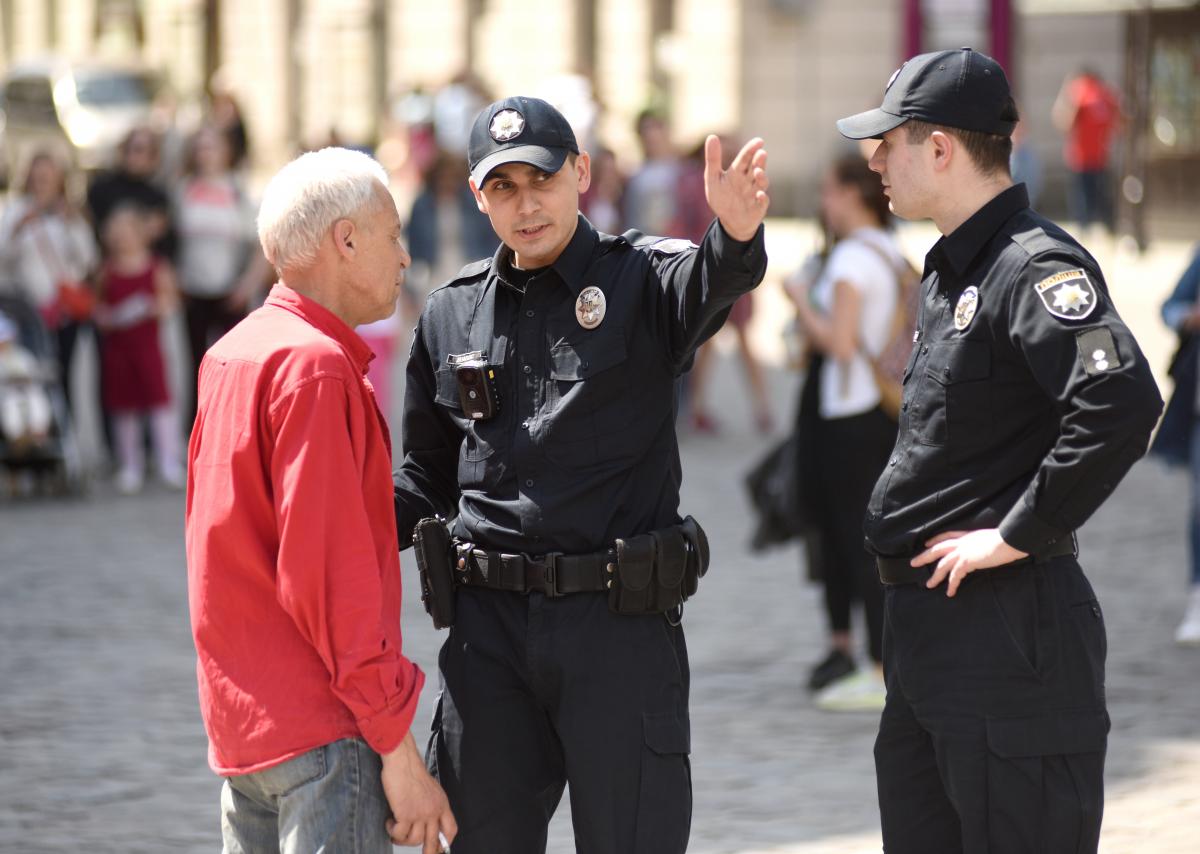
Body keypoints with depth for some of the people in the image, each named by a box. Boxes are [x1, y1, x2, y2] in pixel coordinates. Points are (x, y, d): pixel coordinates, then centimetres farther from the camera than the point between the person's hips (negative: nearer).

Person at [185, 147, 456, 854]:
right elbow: (327, 573, -20)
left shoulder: (232, 356, 14)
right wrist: (396, 745, -18)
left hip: (239, 718, 10)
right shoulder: (316, 366, -15)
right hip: (323, 729, -10)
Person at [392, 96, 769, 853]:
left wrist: (735, 236, -51)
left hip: (621, 626, -4)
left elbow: (706, 284, -27)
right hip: (489, 628, 4)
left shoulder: (640, 279, -2)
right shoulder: (452, 313, 12)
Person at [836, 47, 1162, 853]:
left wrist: (1018, 535, -24)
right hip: (925, 633, 10)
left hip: (1010, 630, -10)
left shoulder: (1035, 266, -16)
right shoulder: (950, 272, 15)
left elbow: (1122, 402, -31)